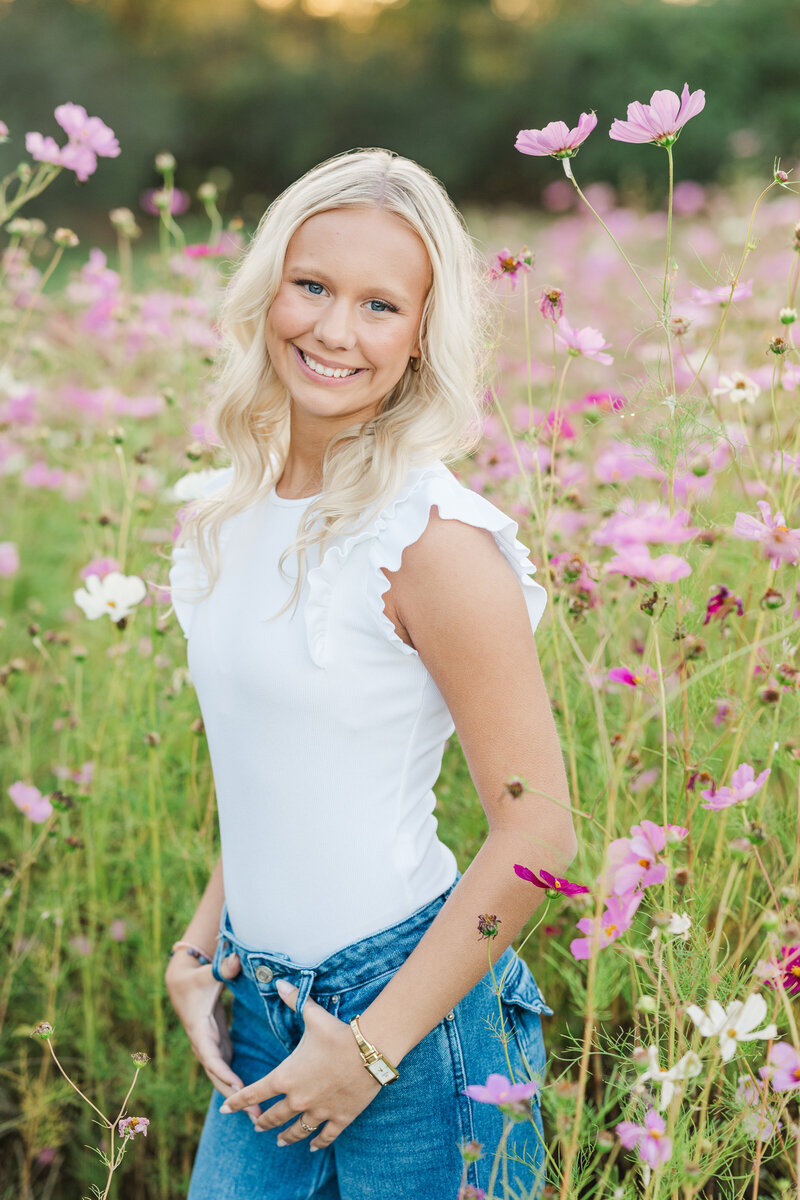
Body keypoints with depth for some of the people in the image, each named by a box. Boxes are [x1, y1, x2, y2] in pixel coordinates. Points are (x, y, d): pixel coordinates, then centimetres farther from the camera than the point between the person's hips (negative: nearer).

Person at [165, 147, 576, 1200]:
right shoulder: (240, 507, 3)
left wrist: (372, 1045, -14)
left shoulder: (434, 538, -19)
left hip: (408, 1000, -6)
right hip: (263, 1006, 6)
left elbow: (537, 833, -17)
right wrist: (199, 947, 6)